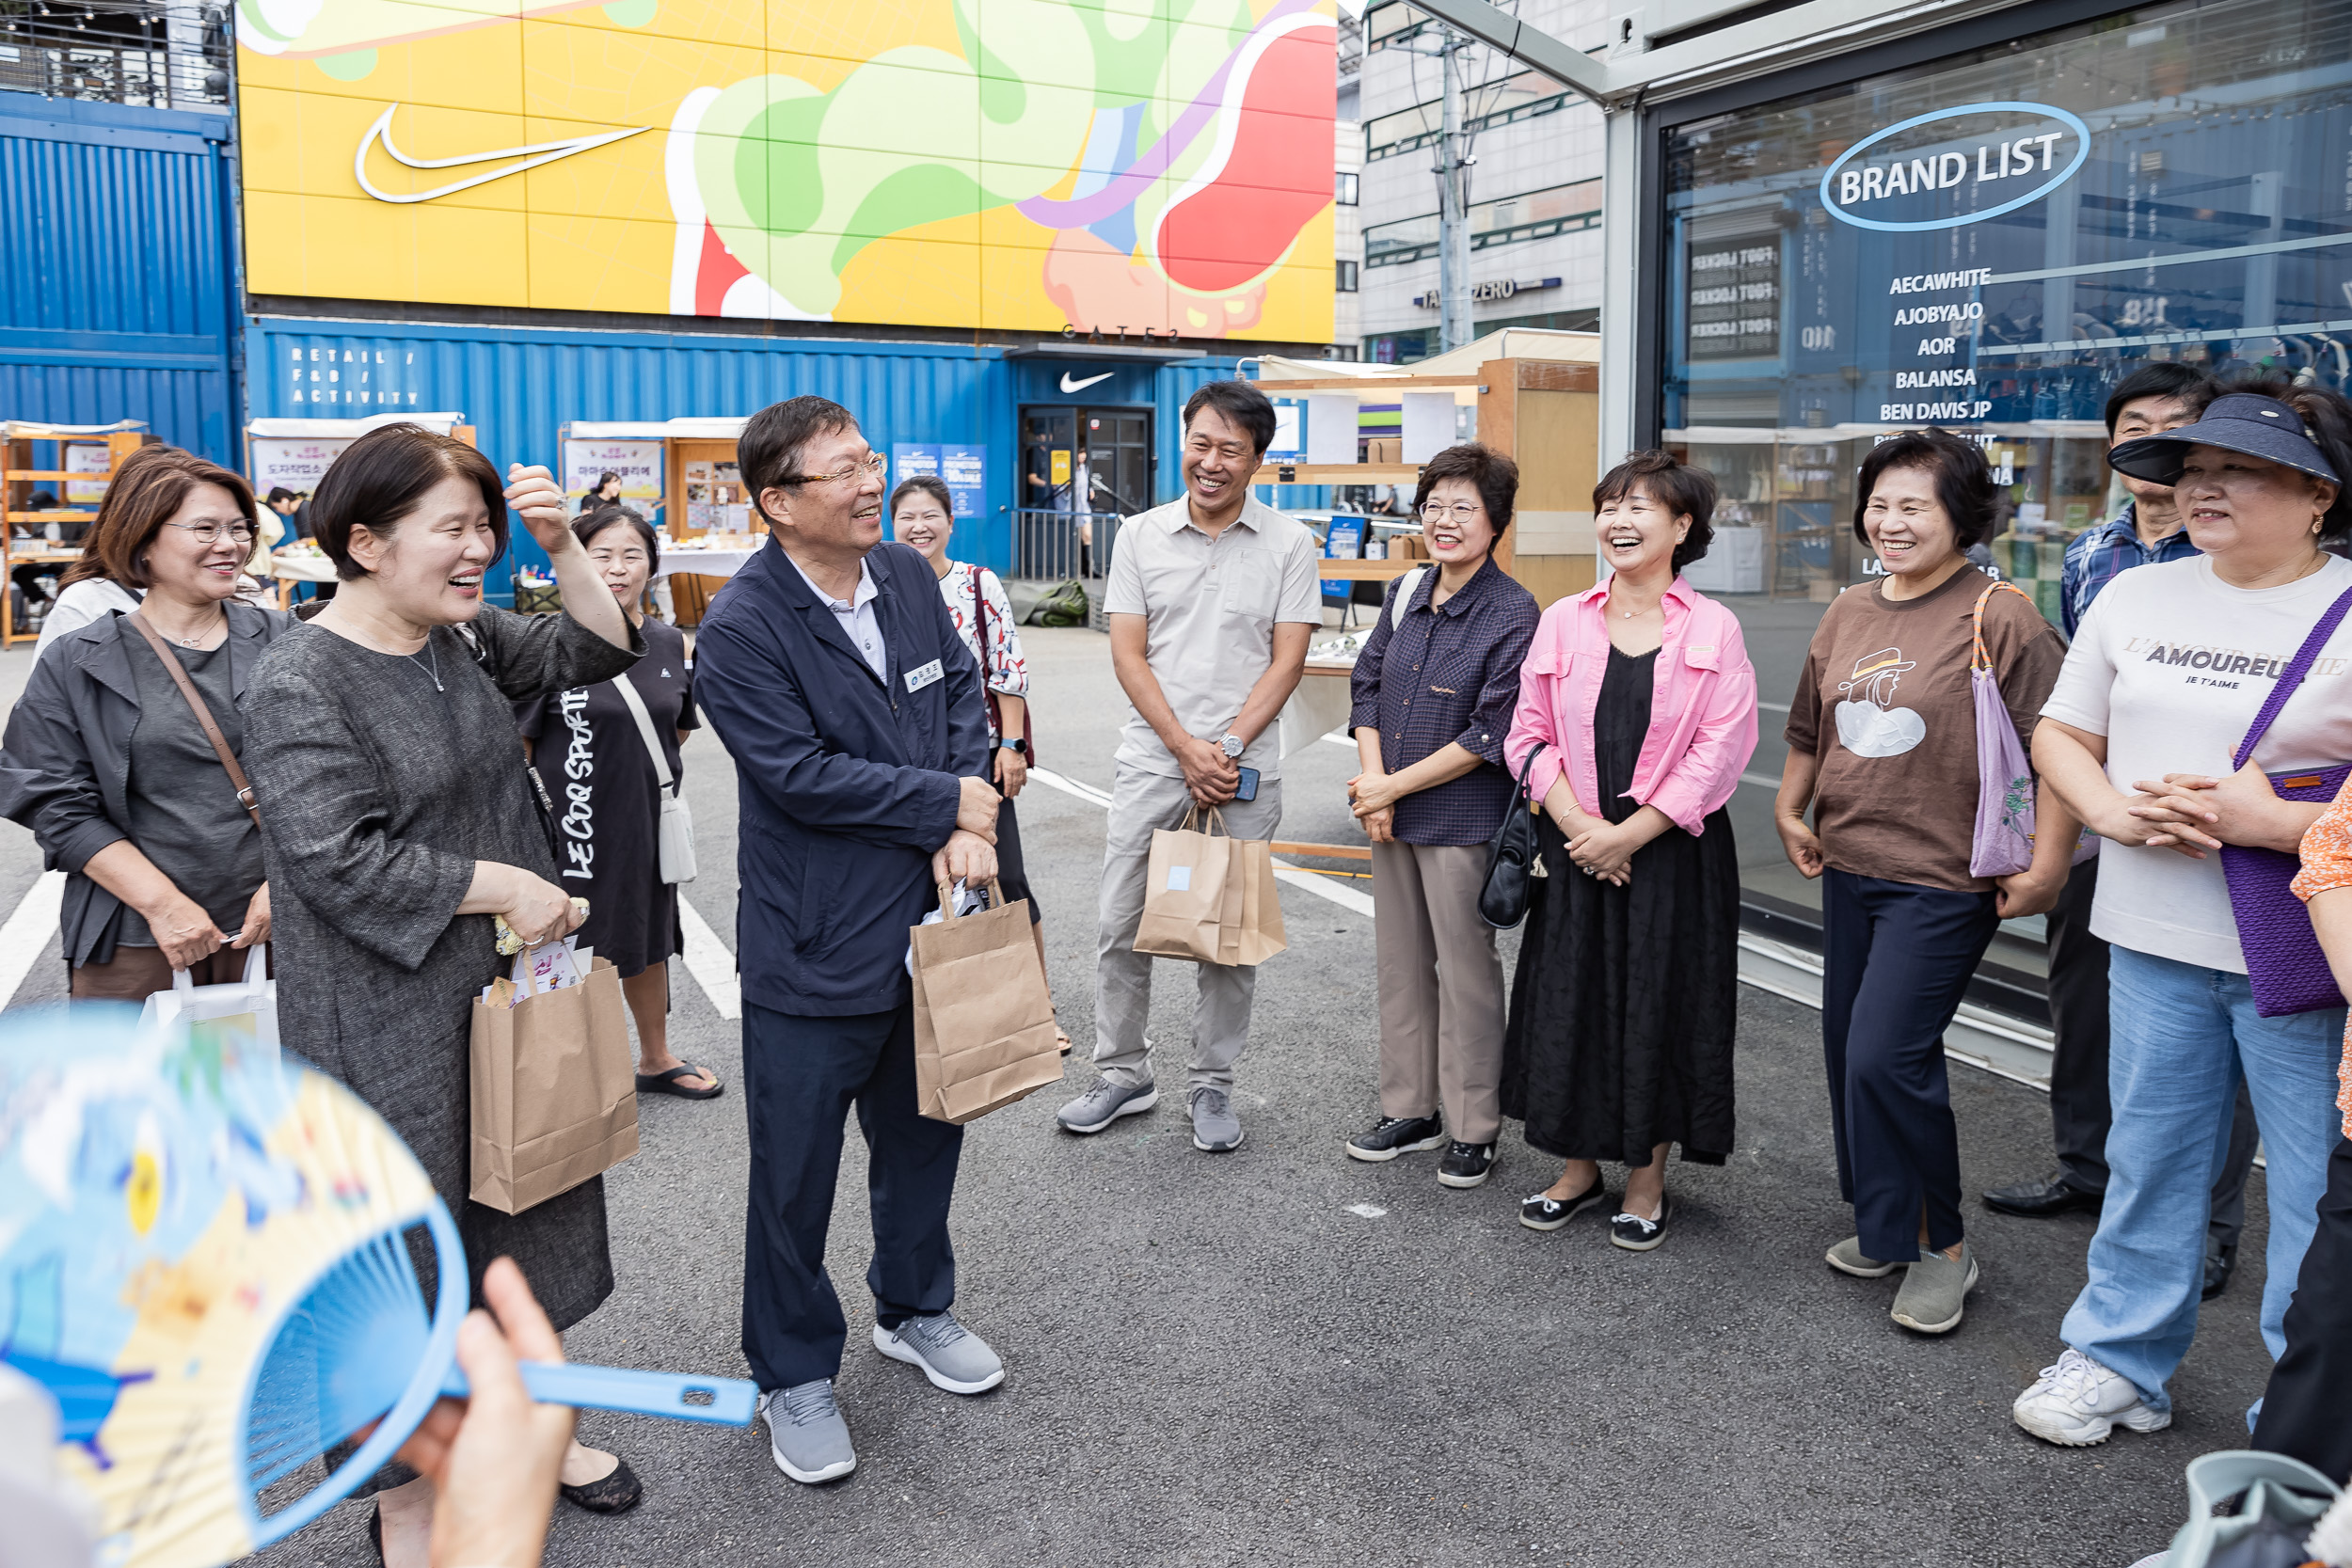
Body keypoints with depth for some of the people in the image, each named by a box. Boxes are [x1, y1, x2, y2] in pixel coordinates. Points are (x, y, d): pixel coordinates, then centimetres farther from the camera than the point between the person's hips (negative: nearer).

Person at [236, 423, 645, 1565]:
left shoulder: (465, 639, 3)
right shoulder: (299, 685, -18)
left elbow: (594, 651, 10)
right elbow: (340, 860, -24)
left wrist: (562, 547, -6)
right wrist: (505, 885, -19)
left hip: (506, 992, 7)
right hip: (388, 1030, -7)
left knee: (527, 1211, 19)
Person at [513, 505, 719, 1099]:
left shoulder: (670, 643, 2)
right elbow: (515, 744, -8)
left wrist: (633, 762, 6)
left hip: (649, 820, 5)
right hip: (576, 823, -5)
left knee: (648, 939, 19)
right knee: (580, 950, 5)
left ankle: (656, 1059, 38)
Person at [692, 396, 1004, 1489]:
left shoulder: (908, 577, 3)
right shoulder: (741, 629, -18)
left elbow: (963, 697, 7)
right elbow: (802, 776, -23)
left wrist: (967, 828, -9)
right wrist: (949, 804, -15)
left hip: (925, 923, 7)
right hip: (815, 945, -6)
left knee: (925, 1130, 22)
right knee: (797, 1171, 9)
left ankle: (914, 1309, 46)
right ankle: (793, 1376, 30)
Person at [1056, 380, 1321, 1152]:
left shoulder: (1288, 543, 0)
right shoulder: (1141, 536, 4)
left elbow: (1287, 660, -3)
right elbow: (1128, 654, 0)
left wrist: (1226, 748, -13)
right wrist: (1186, 748, -10)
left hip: (1244, 769, -1)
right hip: (1152, 760, 1)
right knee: (1119, 926, 5)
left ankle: (1213, 1086, 21)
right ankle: (1122, 1074, 21)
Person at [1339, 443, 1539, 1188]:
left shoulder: (1512, 614, -13)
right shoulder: (1406, 593, 7)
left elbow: (1490, 736, -17)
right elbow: (1366, 682, 11)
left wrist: (1393, 786, -14)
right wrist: (1373, 779, -4)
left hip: (1462, 820, -7)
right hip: (1391, 815, 7)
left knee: (1466, 972, 3)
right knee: (1400, 962, 15)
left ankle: (1473, 1129, 18)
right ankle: (1410, 1111, 30)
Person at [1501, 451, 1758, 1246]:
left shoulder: (1713, 629, -3)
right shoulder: (1564, 621, 5)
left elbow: (1720, 750, -9)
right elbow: (1529, 734, 4)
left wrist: (1630, 834, -15)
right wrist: (1579, 824, -10)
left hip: (1673, 851, -2)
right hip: (1577, 846, 3)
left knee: (1661, 1005, 5)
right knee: (1571, 1000, 7)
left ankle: (1647, 1182, 21)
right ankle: (1578, 1170, 25)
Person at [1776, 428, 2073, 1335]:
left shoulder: (2001, 619, -12)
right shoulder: (1848, 614, 9)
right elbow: (1809, 729, 22)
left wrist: (2046, 867, -18)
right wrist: (1791, 812, 16)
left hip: (1943, 879, -7)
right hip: (1849, 869, 8)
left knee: (1887, 1056, -11)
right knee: (1849, 1049, 13)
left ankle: (1941, 1248, 9)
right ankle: (1885, 1225, 31)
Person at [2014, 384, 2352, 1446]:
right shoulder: (2136, 596, 8)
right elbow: (2061, 735, 12)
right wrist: (2116, 809, -6)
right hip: (2155, 939, 4)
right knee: (2150, 1158, 16)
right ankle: (2119, 1359, 31)